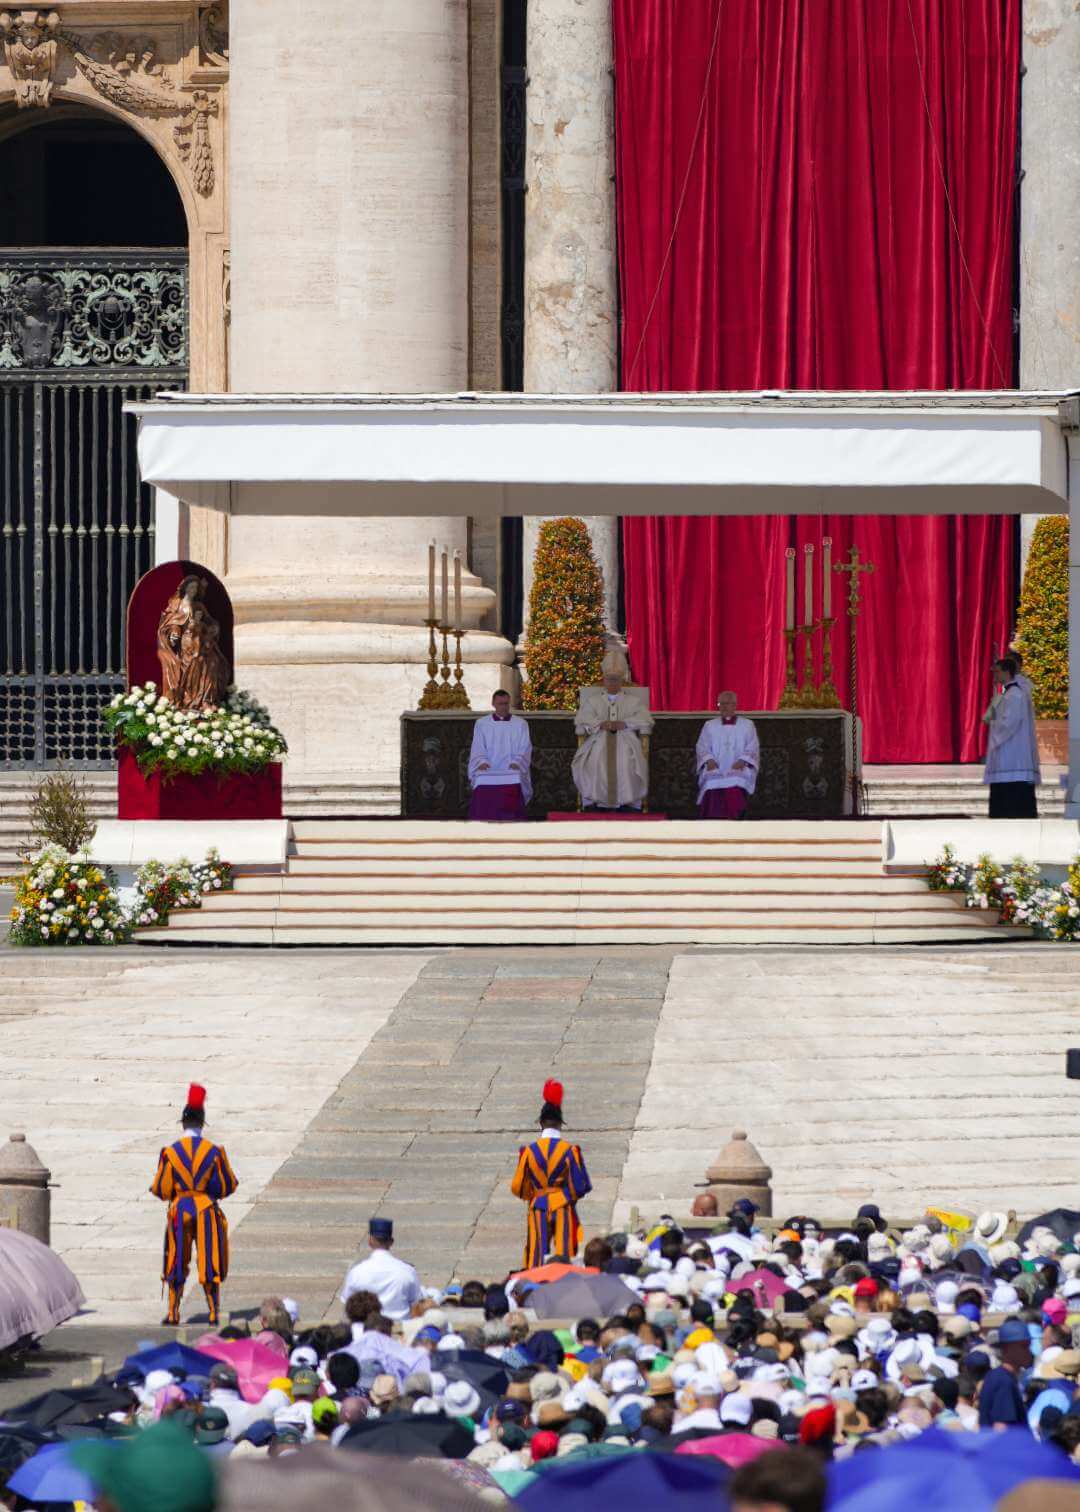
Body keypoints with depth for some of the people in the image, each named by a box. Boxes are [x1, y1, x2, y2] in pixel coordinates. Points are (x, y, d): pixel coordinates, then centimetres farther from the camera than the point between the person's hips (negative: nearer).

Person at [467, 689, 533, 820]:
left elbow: (524, 749, 4)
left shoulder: (520, 724, 12)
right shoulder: (481, 724, 13)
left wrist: (517, 762, -15)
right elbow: (478, 748, 5)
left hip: (512, 773, 0)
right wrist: (481, 761, -15)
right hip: (488, 774, 0)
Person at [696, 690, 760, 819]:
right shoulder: (709, 725, 19)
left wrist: (742, 761, -13)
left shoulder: (747, 725, 14)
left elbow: (752, 748, 6)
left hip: (737, 771, -1)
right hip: (714, 772, 1)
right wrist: (709, 760, -10)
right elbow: (702, 746, 11)